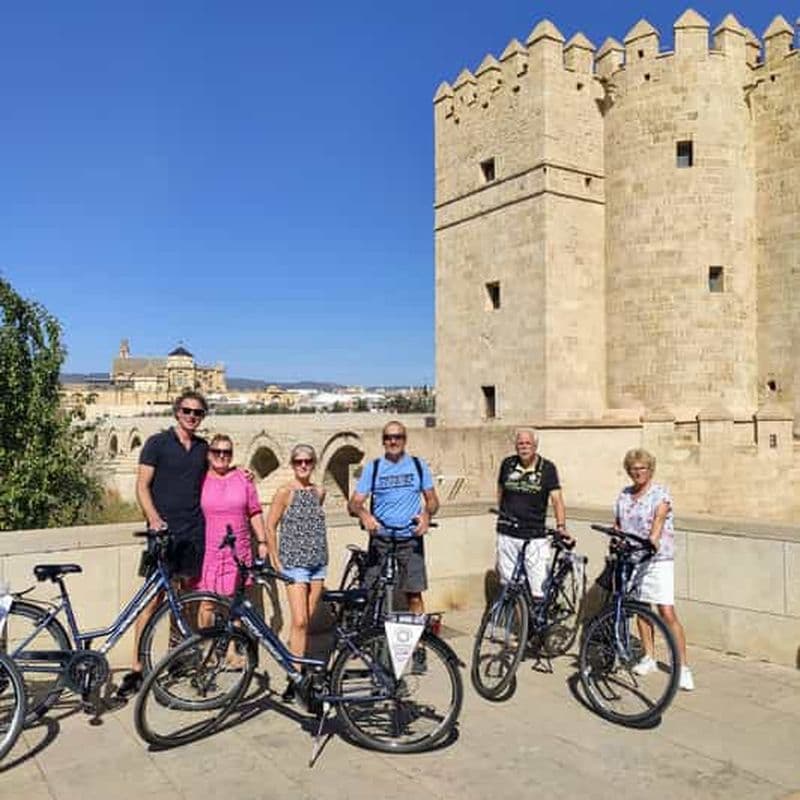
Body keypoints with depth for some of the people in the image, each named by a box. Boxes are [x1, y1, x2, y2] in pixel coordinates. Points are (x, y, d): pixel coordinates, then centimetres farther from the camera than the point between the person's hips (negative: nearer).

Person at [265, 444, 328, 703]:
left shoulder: (319, 492, 10)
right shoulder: (285, 492, -5)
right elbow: (270, 528, -3)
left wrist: (318, 550, 14)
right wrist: (276, 562, -6)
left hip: (318, 563, 5)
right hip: (294, 563, -5)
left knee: (307, 620, 8)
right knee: (299, 621, -11)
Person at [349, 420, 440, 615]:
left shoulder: (418, 466, 7)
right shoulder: (373, 468, 5)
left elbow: (432, 499, 11)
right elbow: (354, 503, 0)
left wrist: (426, 514, -12)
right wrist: (363, 514, -23)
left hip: (411, 539, 0)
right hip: (380, 539, 0)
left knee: (414, 595, -2)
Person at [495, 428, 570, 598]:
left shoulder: (547, 468, -4)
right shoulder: (507, 464, 4)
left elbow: (556, 498, -11)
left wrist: (561, 526, -24)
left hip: (535, 537, -2)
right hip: (507, 535, 3)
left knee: (540, 588, -5)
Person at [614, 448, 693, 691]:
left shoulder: (660, 493, -5)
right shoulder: (624, 495, 12)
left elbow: (659, 518, -23)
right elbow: (617, 525, 14)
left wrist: (653, 539, -40)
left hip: (657, 560, -5)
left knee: (667, 613, -9)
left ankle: (683, 667, -2)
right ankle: (649, 657, 27)